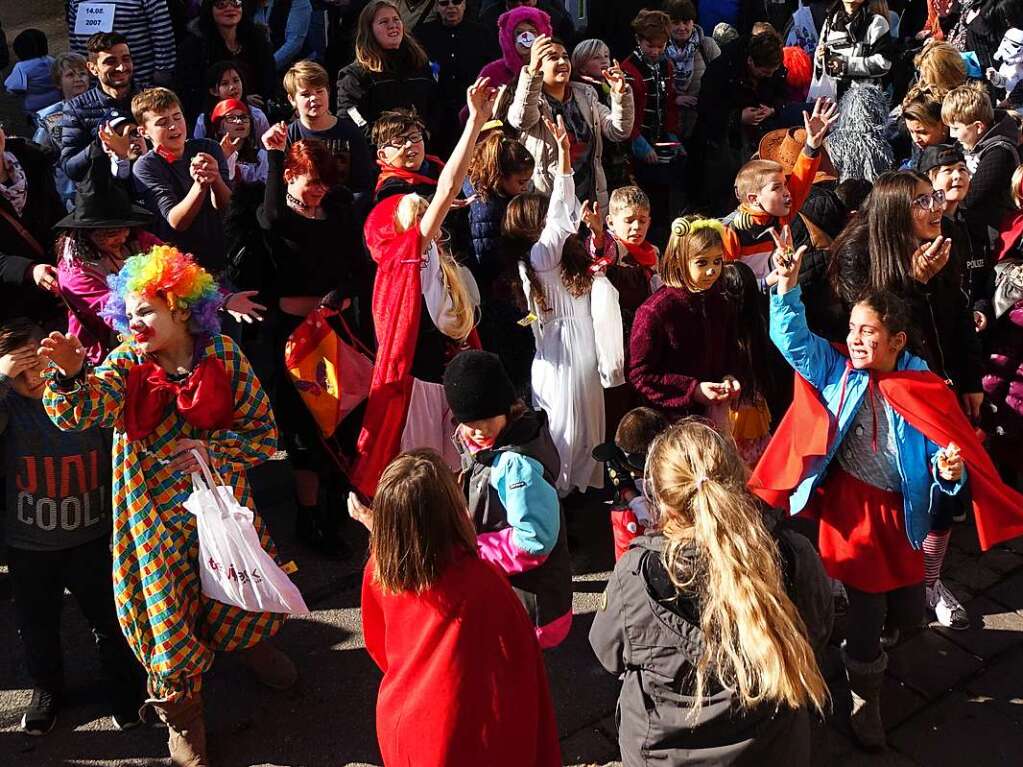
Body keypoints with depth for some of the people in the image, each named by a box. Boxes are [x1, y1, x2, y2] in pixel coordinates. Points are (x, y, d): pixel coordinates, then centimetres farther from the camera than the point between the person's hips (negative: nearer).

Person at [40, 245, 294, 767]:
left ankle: (250, 643, 53)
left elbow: (264, 435, -8)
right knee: (168, 610, 7)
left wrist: (210, 449, -22)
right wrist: (70, 374, -48)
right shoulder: (127, 363, -10)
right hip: (155, 513, -1)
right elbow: (78, 412, -28)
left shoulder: (224, 357, -10)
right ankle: (180, 710, 33)